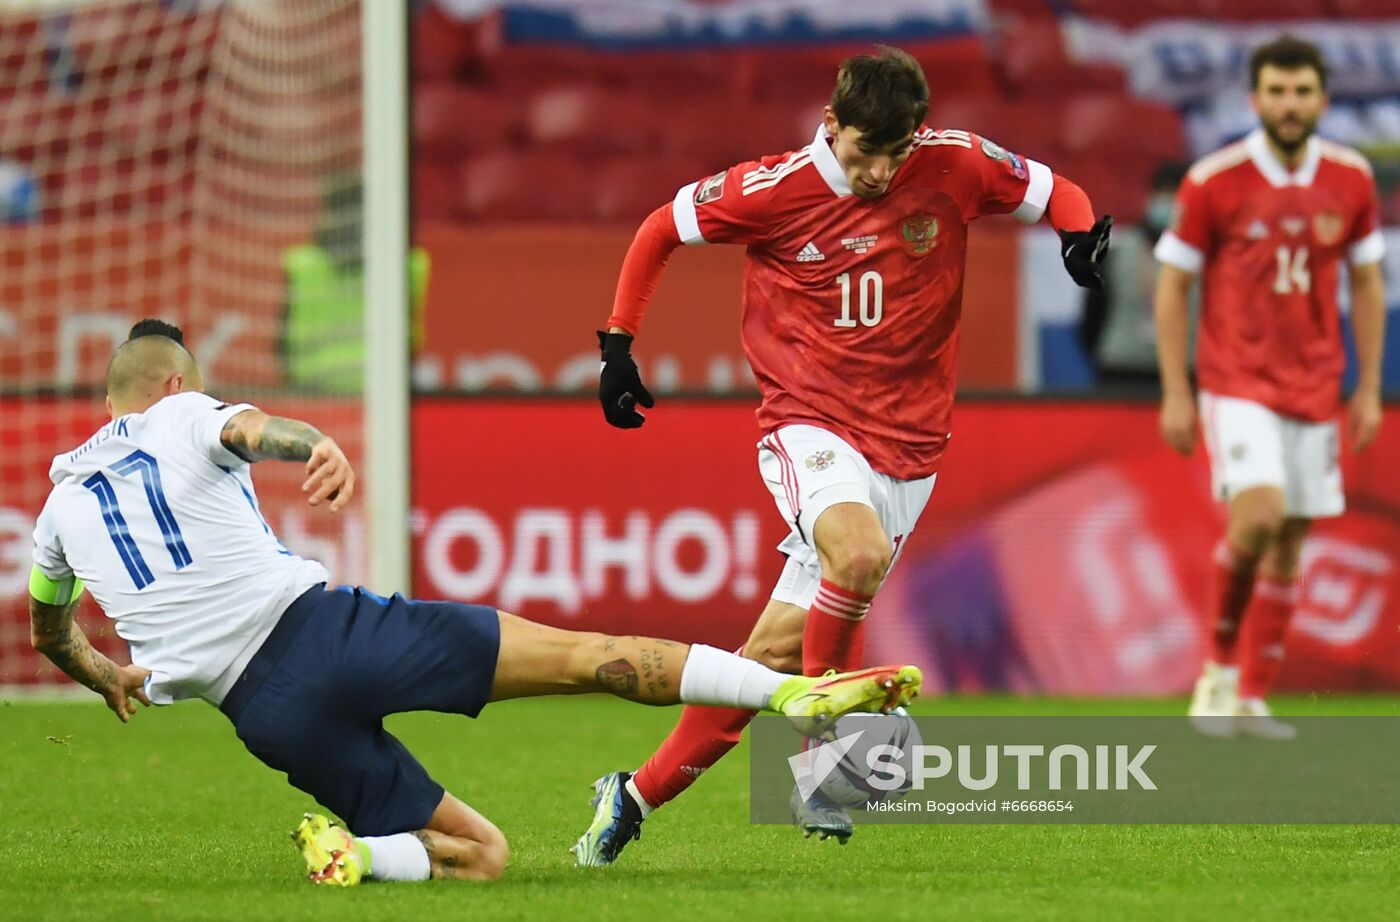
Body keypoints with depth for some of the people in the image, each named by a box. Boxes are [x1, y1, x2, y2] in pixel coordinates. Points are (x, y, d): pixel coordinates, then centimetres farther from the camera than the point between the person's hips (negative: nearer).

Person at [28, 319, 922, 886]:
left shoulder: (62, 505, 21)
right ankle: (795, 689, -23)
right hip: (321, 625, -4)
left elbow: (51, 633, 37)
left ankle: (352, 846, -17)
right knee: (586, 656, -6)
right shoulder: (184, 416, 9)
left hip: (263, 710, 4)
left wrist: (105, 675, 59)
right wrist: (318, 445, -38)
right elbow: (252, 428, -16)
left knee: (479, 853, 12)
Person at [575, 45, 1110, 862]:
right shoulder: (776, 189, -7)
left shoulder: (956, 166, -4)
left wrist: (1083, 230, -13)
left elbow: (1054, 192, 10)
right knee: (860, 553, -34)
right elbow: (662, 229, 7)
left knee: (778, 648, 0)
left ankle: (638, 793, 14)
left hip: (906, 448, 2)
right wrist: (619, 342, 5)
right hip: (809, 424, -2)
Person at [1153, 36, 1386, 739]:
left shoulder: (1351, 180, 2)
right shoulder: (1214, 181, -8)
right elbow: (1172, 285, -1)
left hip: (1314, 389, 4)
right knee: (1259, 513, -23)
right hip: (1236, 383, -4)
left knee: (1288, 544, 5)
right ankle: (1220, 666, -4)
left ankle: (1251, 700, 14)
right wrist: (1175, 393, -5)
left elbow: (1366, 284, 12)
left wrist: (1369, 389, 8)